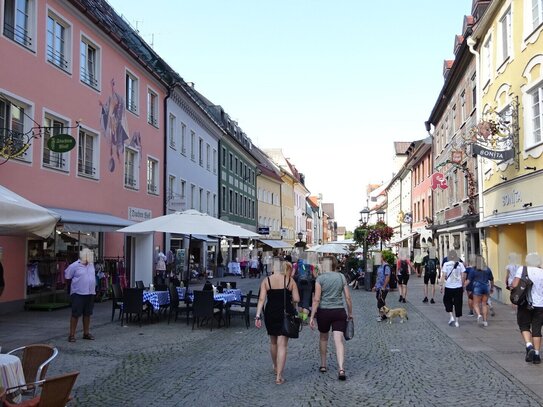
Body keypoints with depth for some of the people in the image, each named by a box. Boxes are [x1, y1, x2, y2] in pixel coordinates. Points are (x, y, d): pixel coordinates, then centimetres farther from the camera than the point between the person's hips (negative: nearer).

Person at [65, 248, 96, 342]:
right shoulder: (74, 266, -9)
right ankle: (72, 335, 4)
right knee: (75, 314, -4)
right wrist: (75, 283, 6)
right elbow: (67, 277, -1)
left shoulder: (91, 265, 10)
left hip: (90, 293, 6)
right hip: (78, 293, -6)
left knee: (87, 314, 12)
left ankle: (86, 333, 22)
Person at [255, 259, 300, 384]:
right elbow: (296, 299, -6)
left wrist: (258, 316, -8)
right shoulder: (290, 280, -3)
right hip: (286, 314, -2)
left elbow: (262, 299, -8)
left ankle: (276, 367, 41)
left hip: (271, 313, 2)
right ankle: (279, 376, -5)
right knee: (282, 345, 0)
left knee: (273, 342, 22)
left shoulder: (266, 281, -1)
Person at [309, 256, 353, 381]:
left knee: (323, 338, 19)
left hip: (324, 312, -1)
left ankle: (323, 365, 30)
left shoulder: (320, 278, -6)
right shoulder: (341, 277, 2)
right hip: (339, 312, 1)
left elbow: (316, 299, -10)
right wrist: (350, 313, 15)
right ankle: (341, 368, -15)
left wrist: (312, 316, -7)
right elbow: (348, 297, 3)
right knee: (339, 340, -2)